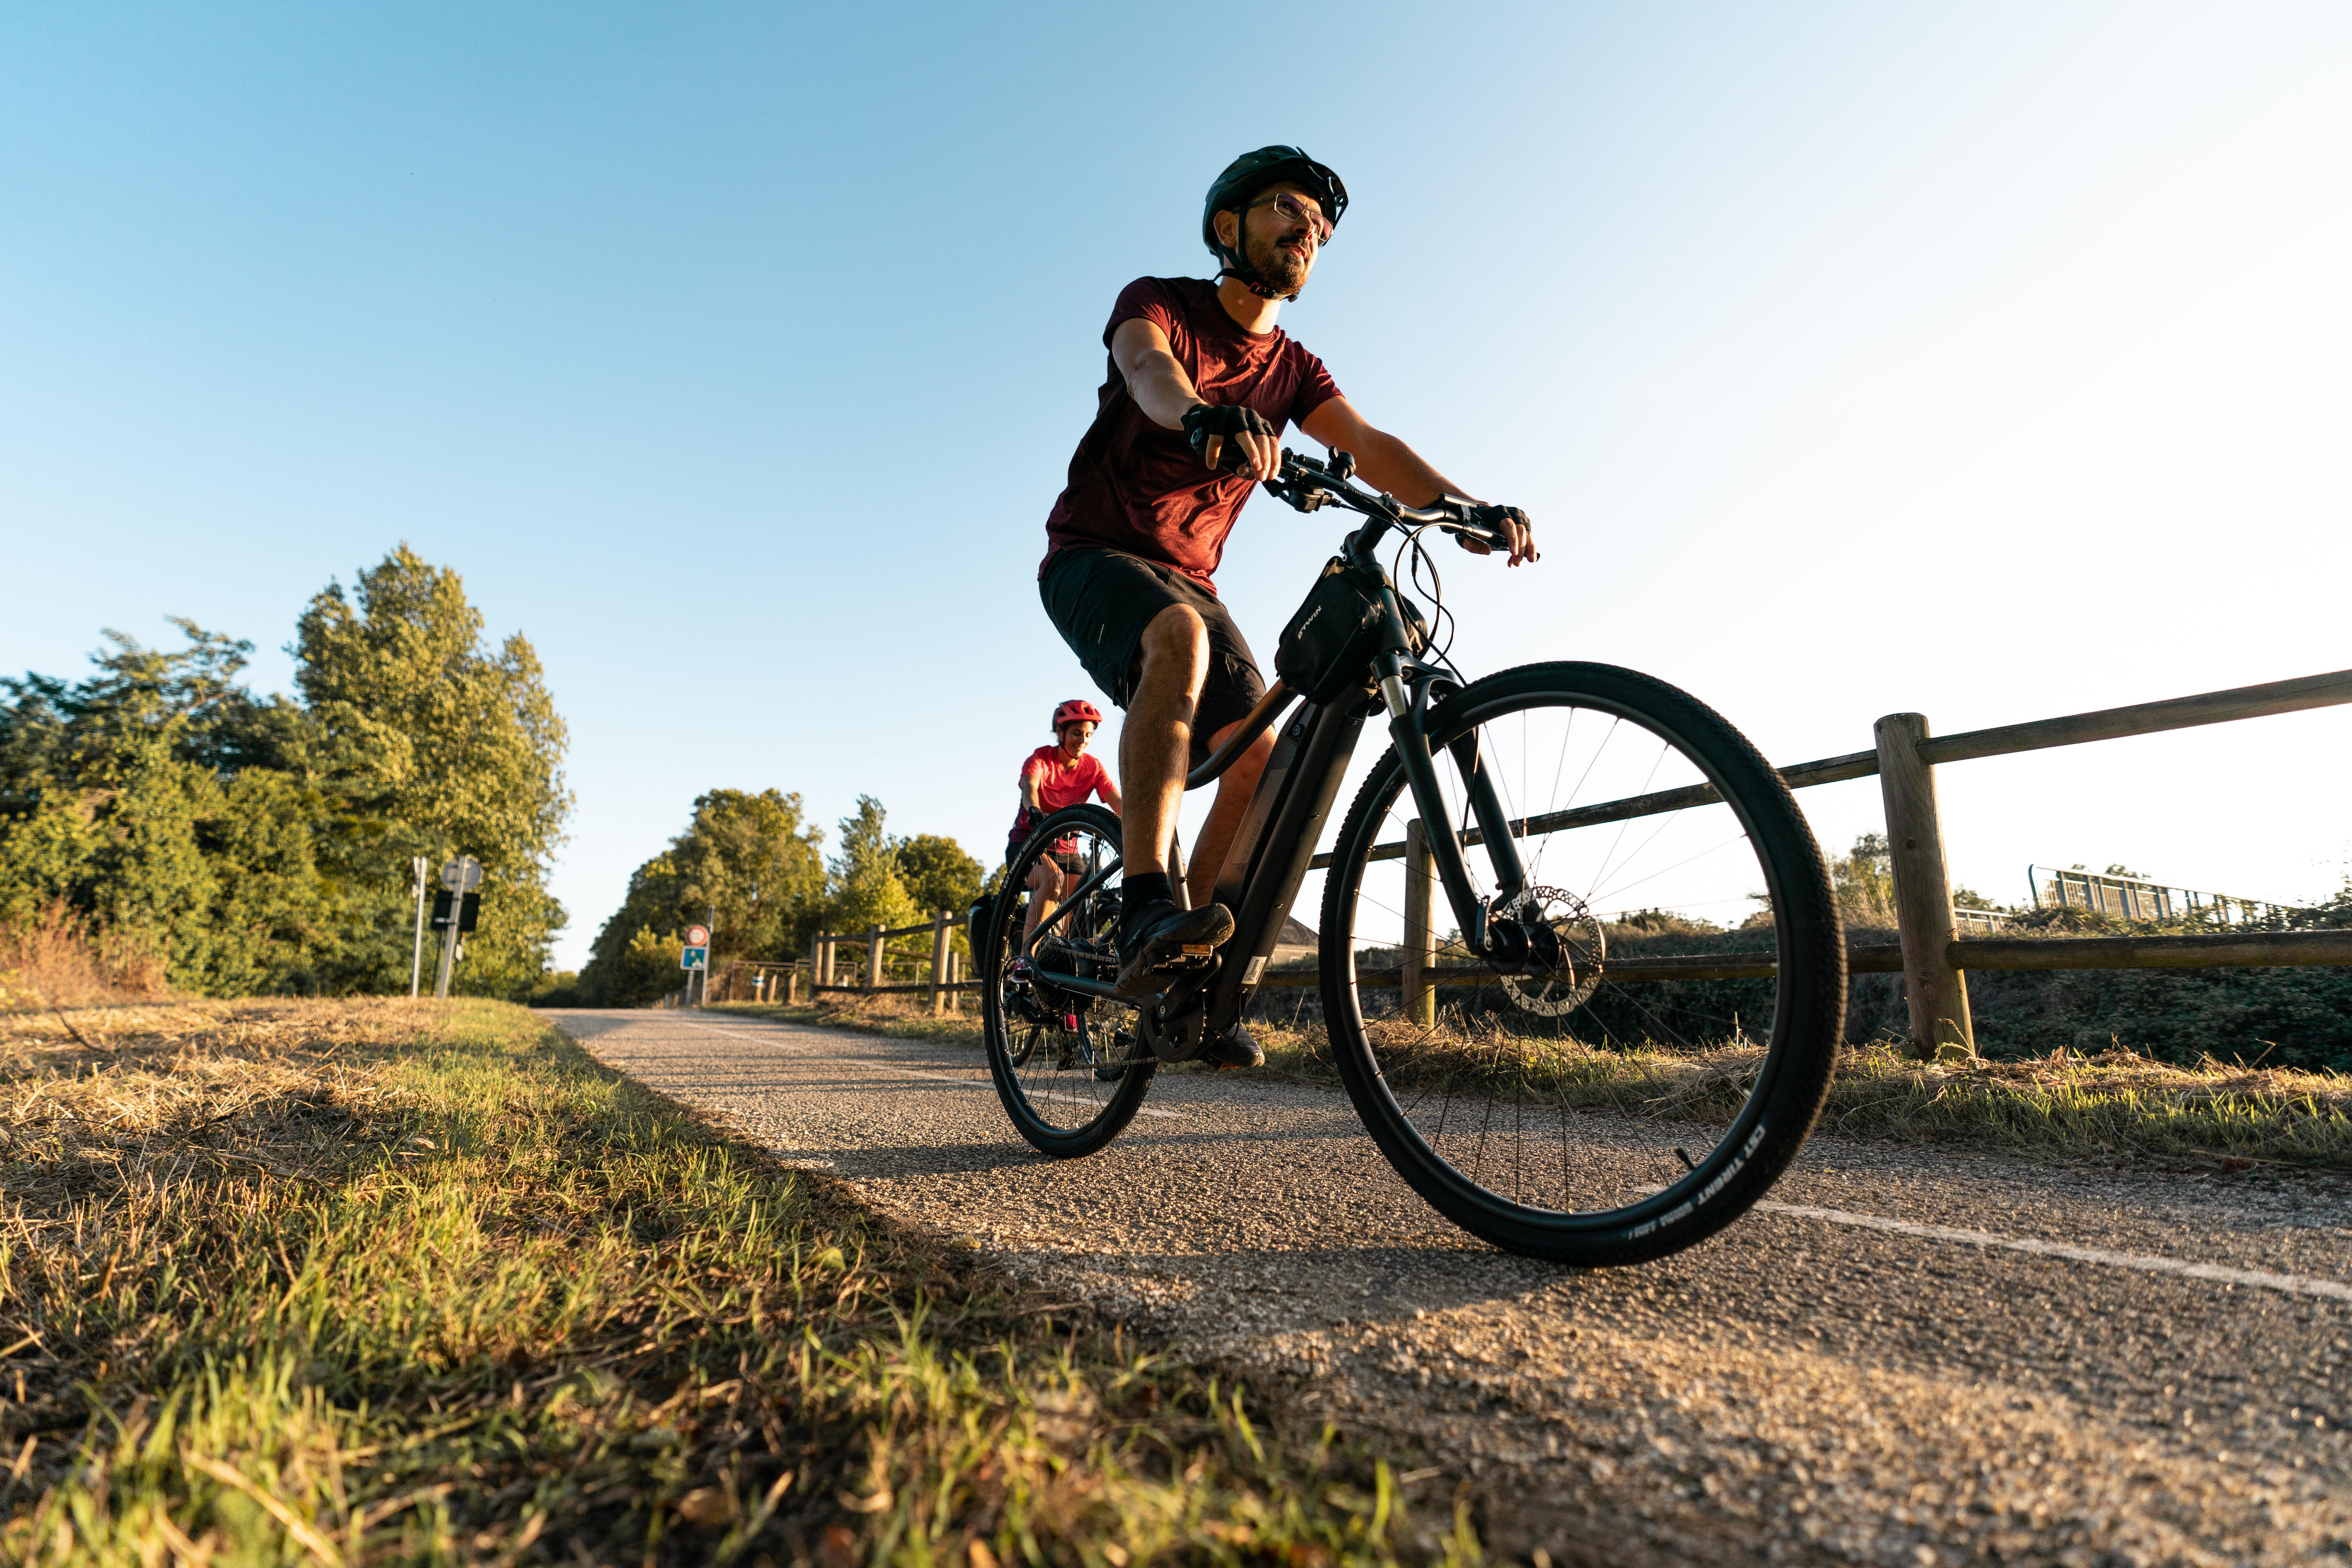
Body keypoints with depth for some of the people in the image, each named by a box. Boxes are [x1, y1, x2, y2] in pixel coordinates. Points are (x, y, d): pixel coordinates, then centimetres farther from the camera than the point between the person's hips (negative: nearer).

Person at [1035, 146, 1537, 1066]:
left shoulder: (1293, 370, 11)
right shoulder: (1158, 302, -3)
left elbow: (1368, 446, -7)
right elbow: (1148, 368, -29)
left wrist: (1459, 502, -27)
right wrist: (1204, 415, -53)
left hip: (1186, 576, 5)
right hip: (1094, 555, -5)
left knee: (1259, 759, -14)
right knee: (1180, 639, -39)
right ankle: (1144, 912, -43)